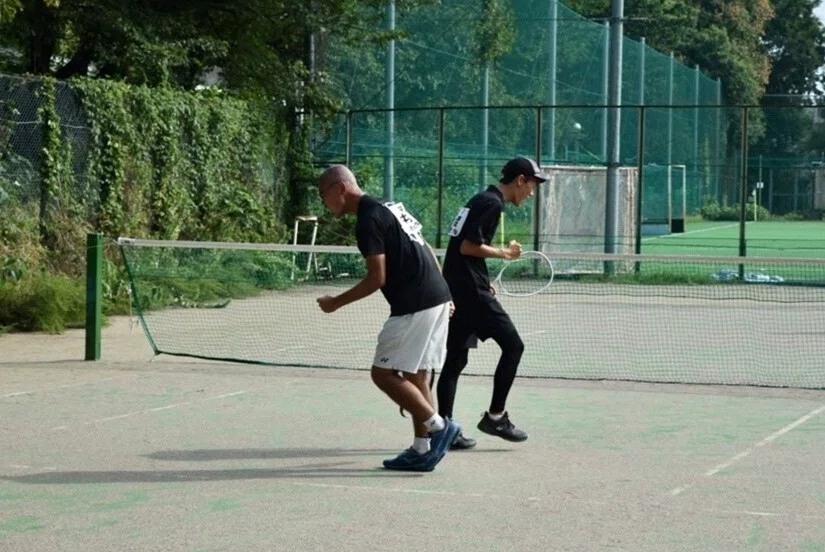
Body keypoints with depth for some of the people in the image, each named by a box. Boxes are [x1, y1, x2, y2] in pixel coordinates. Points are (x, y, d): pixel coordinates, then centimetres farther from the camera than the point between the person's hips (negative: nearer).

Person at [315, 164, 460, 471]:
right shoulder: (389, 208, 19)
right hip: (437, 298, 10)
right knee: (414, 376, 12)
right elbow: (427, 252, 22)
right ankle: (422, 451, 13)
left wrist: (336, 303, -6)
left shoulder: (368, 221, -11)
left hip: (415, 306, -10)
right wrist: (443, 295, 26)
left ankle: (438, 426, -4)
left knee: (384, 373, -6)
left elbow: (377, 278, -16)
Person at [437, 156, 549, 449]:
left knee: (455, 358, 9)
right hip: (471, 291, -10)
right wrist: (504, 253, -8)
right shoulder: (492, 203, -11)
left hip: (455, 291, 10)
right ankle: (495, 416, 2)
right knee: (513, 345, -2)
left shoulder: (481, 200, 19)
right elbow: (467, 246, -19)